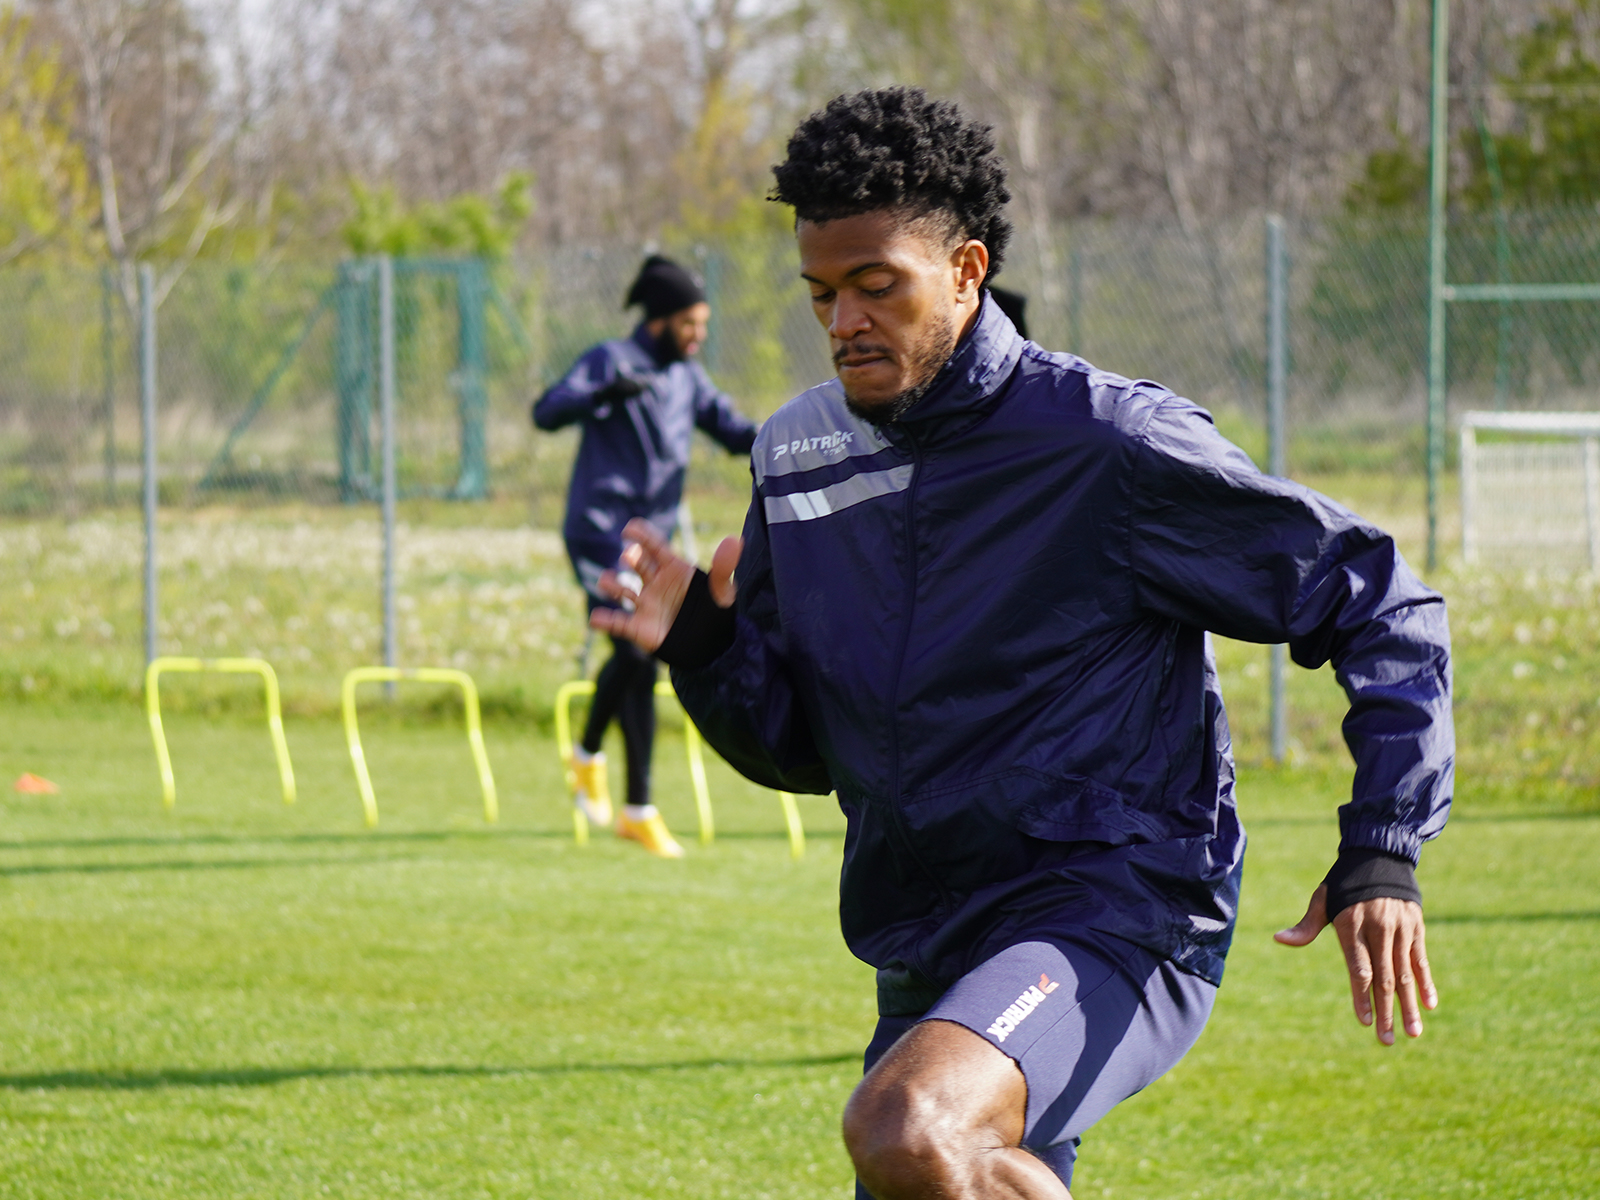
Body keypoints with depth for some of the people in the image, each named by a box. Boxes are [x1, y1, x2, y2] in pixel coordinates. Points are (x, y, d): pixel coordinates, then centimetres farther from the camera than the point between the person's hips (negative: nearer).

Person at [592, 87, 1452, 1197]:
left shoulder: (1106, 442, -10)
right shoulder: (799, 457, 8)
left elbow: (1380, 604, -4)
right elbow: (798, 748, 17)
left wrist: (1382, 858, -12)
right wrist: (701, 646, -4)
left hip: (1117, 925, -7)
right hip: (925, 962, 7)